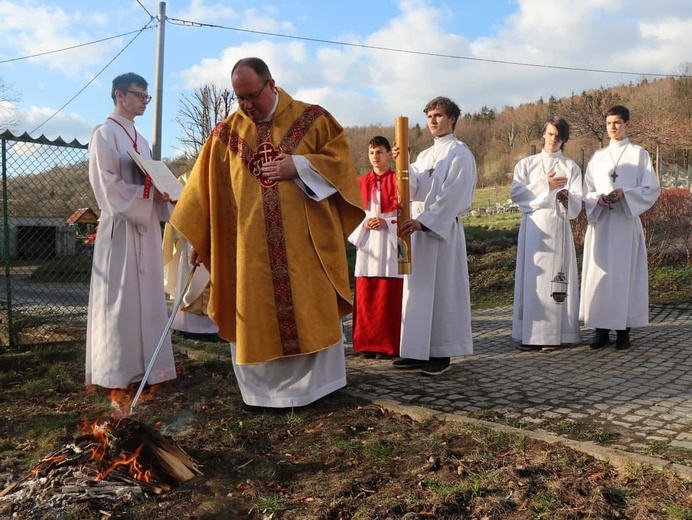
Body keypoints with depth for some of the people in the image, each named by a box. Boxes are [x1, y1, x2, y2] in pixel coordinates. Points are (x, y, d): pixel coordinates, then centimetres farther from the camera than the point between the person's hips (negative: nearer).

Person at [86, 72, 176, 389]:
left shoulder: (141, 141, 19)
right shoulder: (105, 134, -5)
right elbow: (107, 185, -14)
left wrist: (161, 194, 0)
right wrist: (149, 193, -17)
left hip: (146, 226, 8)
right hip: (120, 226, -8)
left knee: (146, 296, 8)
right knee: (120, 298, -5)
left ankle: (143, 364, 15)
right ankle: (116, 371, 3)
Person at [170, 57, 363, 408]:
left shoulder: (312, 119, 2)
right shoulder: (227, 133, 8)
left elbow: (341, 160, 1)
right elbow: (205, 188, 11)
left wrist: (298, 166, -13)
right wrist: (197, 238, 9)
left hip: (305, 241, -2)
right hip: (250, 247, 2)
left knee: (310, 311, 3)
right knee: (254, 318, 4)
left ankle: (315, 384, 17)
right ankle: (263, 389, 16)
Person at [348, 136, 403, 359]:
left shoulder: (397, 181, 2)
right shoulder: (361, 182, 13)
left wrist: (387, 223, -16)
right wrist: (364, 222, -7)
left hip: (390, 242, -3)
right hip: (367, 242, 4)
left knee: (389, 296, -3)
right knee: (365, 295, 3)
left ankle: (388, 345, 5)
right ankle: (367, 344, 11)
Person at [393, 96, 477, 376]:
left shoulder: (460, 153, -3)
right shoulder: (424, 155, 18)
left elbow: (452, 196, -13)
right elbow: (412, 191, 6)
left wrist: (423, 221, -20)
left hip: (444, 230, -7)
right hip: (419, 228, 7)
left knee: (442, 291, -4)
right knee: (418, 290, 6)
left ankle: (441, 354, 2)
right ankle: (418, 351, 12)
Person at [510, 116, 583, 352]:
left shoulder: (571, 167, 11)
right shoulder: (526, 164, 13)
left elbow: (576, 204, 2)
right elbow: (515, 193, -2)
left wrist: (566, 196, -21)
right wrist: (545, 185, -12)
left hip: (558, 228, 0)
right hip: (533, 226, 1)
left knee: (556, 277, -4)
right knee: (532, 277, -3)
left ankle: (553, 334, -1)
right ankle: (531, 334, -1)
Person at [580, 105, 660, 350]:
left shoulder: (639, 154, 6)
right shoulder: (597, 157, 14)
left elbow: (652, 189, 0)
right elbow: (586, 192, 12)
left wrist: (624, 194, -15)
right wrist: (598, 199, -9)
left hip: (626, 223, -2)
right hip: (600, 223, 3)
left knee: (625, 273, -3)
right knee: (599, 274, -1)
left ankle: (623, 330, 4)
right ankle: (601, 330, 5)